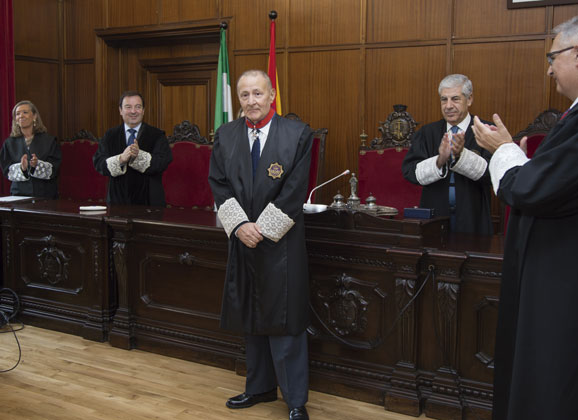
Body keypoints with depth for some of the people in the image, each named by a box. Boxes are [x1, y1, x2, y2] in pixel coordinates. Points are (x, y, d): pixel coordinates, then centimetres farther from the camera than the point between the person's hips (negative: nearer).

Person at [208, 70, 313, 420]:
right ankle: (260, 387, 30)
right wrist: (240, 225, -10)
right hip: (242, 239, 4)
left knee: (285, 320, -1)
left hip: (282, 241, -4)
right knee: (251, 317, 14)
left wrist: (262, 228, -13)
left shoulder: (298, 134, -5)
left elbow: (295, 191, -10)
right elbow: (219, 184, 3)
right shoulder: (225, 135, 7)